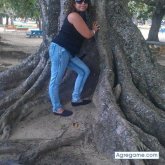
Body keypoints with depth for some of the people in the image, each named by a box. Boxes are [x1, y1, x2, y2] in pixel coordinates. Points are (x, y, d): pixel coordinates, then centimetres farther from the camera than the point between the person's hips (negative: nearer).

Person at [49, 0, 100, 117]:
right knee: (56, 80, -1)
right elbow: (87, 35, -11)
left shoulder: (81, 16, 17)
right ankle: (57, 108, 10)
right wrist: (94, 30, 8)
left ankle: (76, 99, 22)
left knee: (84, 71, 14)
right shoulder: (74, 15, -15)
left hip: (68, 52, 11)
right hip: (59, 49, -11)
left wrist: (92, 30, 8)